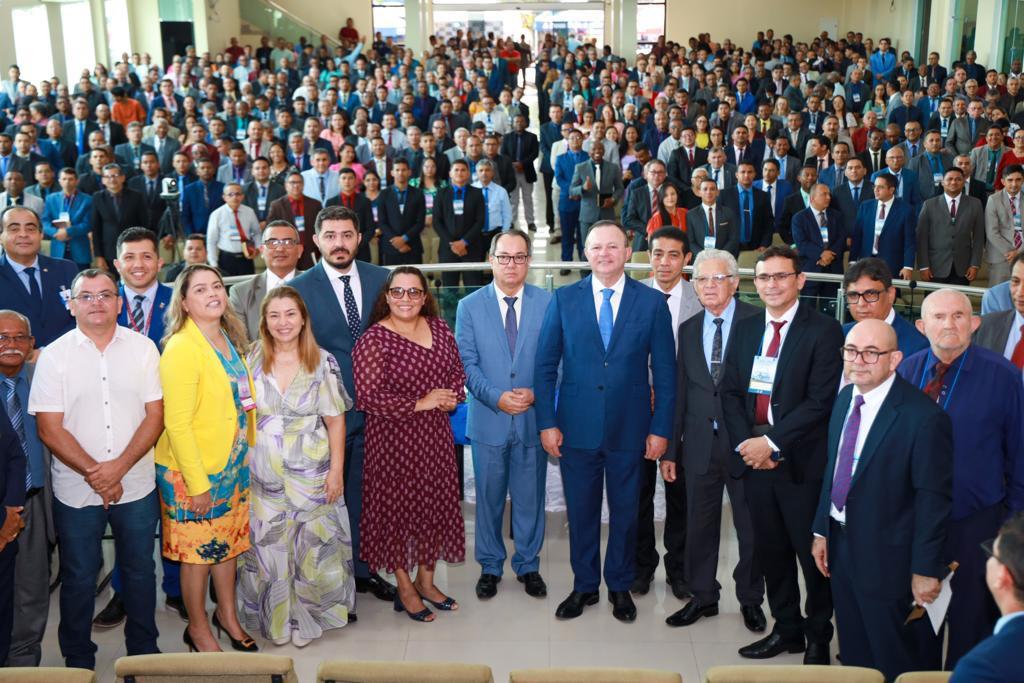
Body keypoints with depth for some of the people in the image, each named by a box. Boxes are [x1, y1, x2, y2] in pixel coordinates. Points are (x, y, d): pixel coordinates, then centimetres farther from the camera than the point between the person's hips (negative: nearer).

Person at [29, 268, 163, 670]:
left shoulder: (143, 348, -1)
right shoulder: (55, 355, -3)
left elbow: (155, 415, -3)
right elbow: (49, 428, -7)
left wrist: (118, 467, -14)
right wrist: (95, 474, -13)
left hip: (136, 486, 1)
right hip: (76, 490, -1)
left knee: (140, 571, 14)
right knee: (79, 576, 13)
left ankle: (143, 651, 32)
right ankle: (78, 660, 31)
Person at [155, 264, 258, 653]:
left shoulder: (229, 338, 3)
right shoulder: (181, 348, -21)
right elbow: (177, 424, -22)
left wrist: (246, 453, 9)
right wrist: (197, 483, -20)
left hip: (233, 463, 7)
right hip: (192, 469, -7)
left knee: (228, 541, 20)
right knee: (197, 551, 10)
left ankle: (227, 614, 40)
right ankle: (198, 630, 30)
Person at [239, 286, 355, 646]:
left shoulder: (323, 362, -3)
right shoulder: (252, 360, 1)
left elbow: (335, 421, -2)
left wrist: (337, 470, -7)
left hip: (311, 472, -1)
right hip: (262, 473, 2)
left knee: (313, 545, 4)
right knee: (266, 546, 8)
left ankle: (309, 615, 24)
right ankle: (274, 617, 27)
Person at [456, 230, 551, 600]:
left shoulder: (548, 302, 1)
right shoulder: (470, 306, 1)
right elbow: (466, 362, -3)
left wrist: (536, 393, -14)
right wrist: (497, 397, -15)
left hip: (533, 417, 0)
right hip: (488, 419, 0)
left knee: (530, 497, 10)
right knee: (489, 497, 11)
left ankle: (528, 565, 27)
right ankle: (490, 566, 27)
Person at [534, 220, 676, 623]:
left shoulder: (652, 302, -1)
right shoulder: (563, 299, 1)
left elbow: (664, 372, 0)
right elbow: (546, 367, 1)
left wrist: (660, 429, -3)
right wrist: (547, 423, -4)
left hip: (629, 429, 0)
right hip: (577, 427, 0)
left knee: (625, 512, 13)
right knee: (581, 512, 12)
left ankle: (620, 587, 32)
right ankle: (584, 586, 30)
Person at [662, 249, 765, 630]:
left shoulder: (757, 322, -6)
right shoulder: (688, 330, 9)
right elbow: (680, 393, 10)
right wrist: (670, 450, 8)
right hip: (700, 444, 4)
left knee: (751, 527, 10)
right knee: (699, 526, 13)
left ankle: (750, 599, 29)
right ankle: (702, 597, 29)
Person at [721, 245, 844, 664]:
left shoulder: (823, 331, -7)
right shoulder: (745, 329, 11)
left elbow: (821, 400, -14)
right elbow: (730, 392, 9)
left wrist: (772, 442, -15)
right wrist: (745, 443, -5)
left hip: (802, 460, -5)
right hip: (754, 456, 5)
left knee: (812, 552, 6)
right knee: (770, 550, 13)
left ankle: (818, 636, 25)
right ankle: (786, 629, 29)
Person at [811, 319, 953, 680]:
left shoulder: (923, 416, -21)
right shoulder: (845, 399, 3)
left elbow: (934, 499, -18)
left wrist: (926, 568, -15)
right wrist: (821, 530, 10)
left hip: (887, 557, -7)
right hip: (841, 543, 7)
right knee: (853, 653, 22)